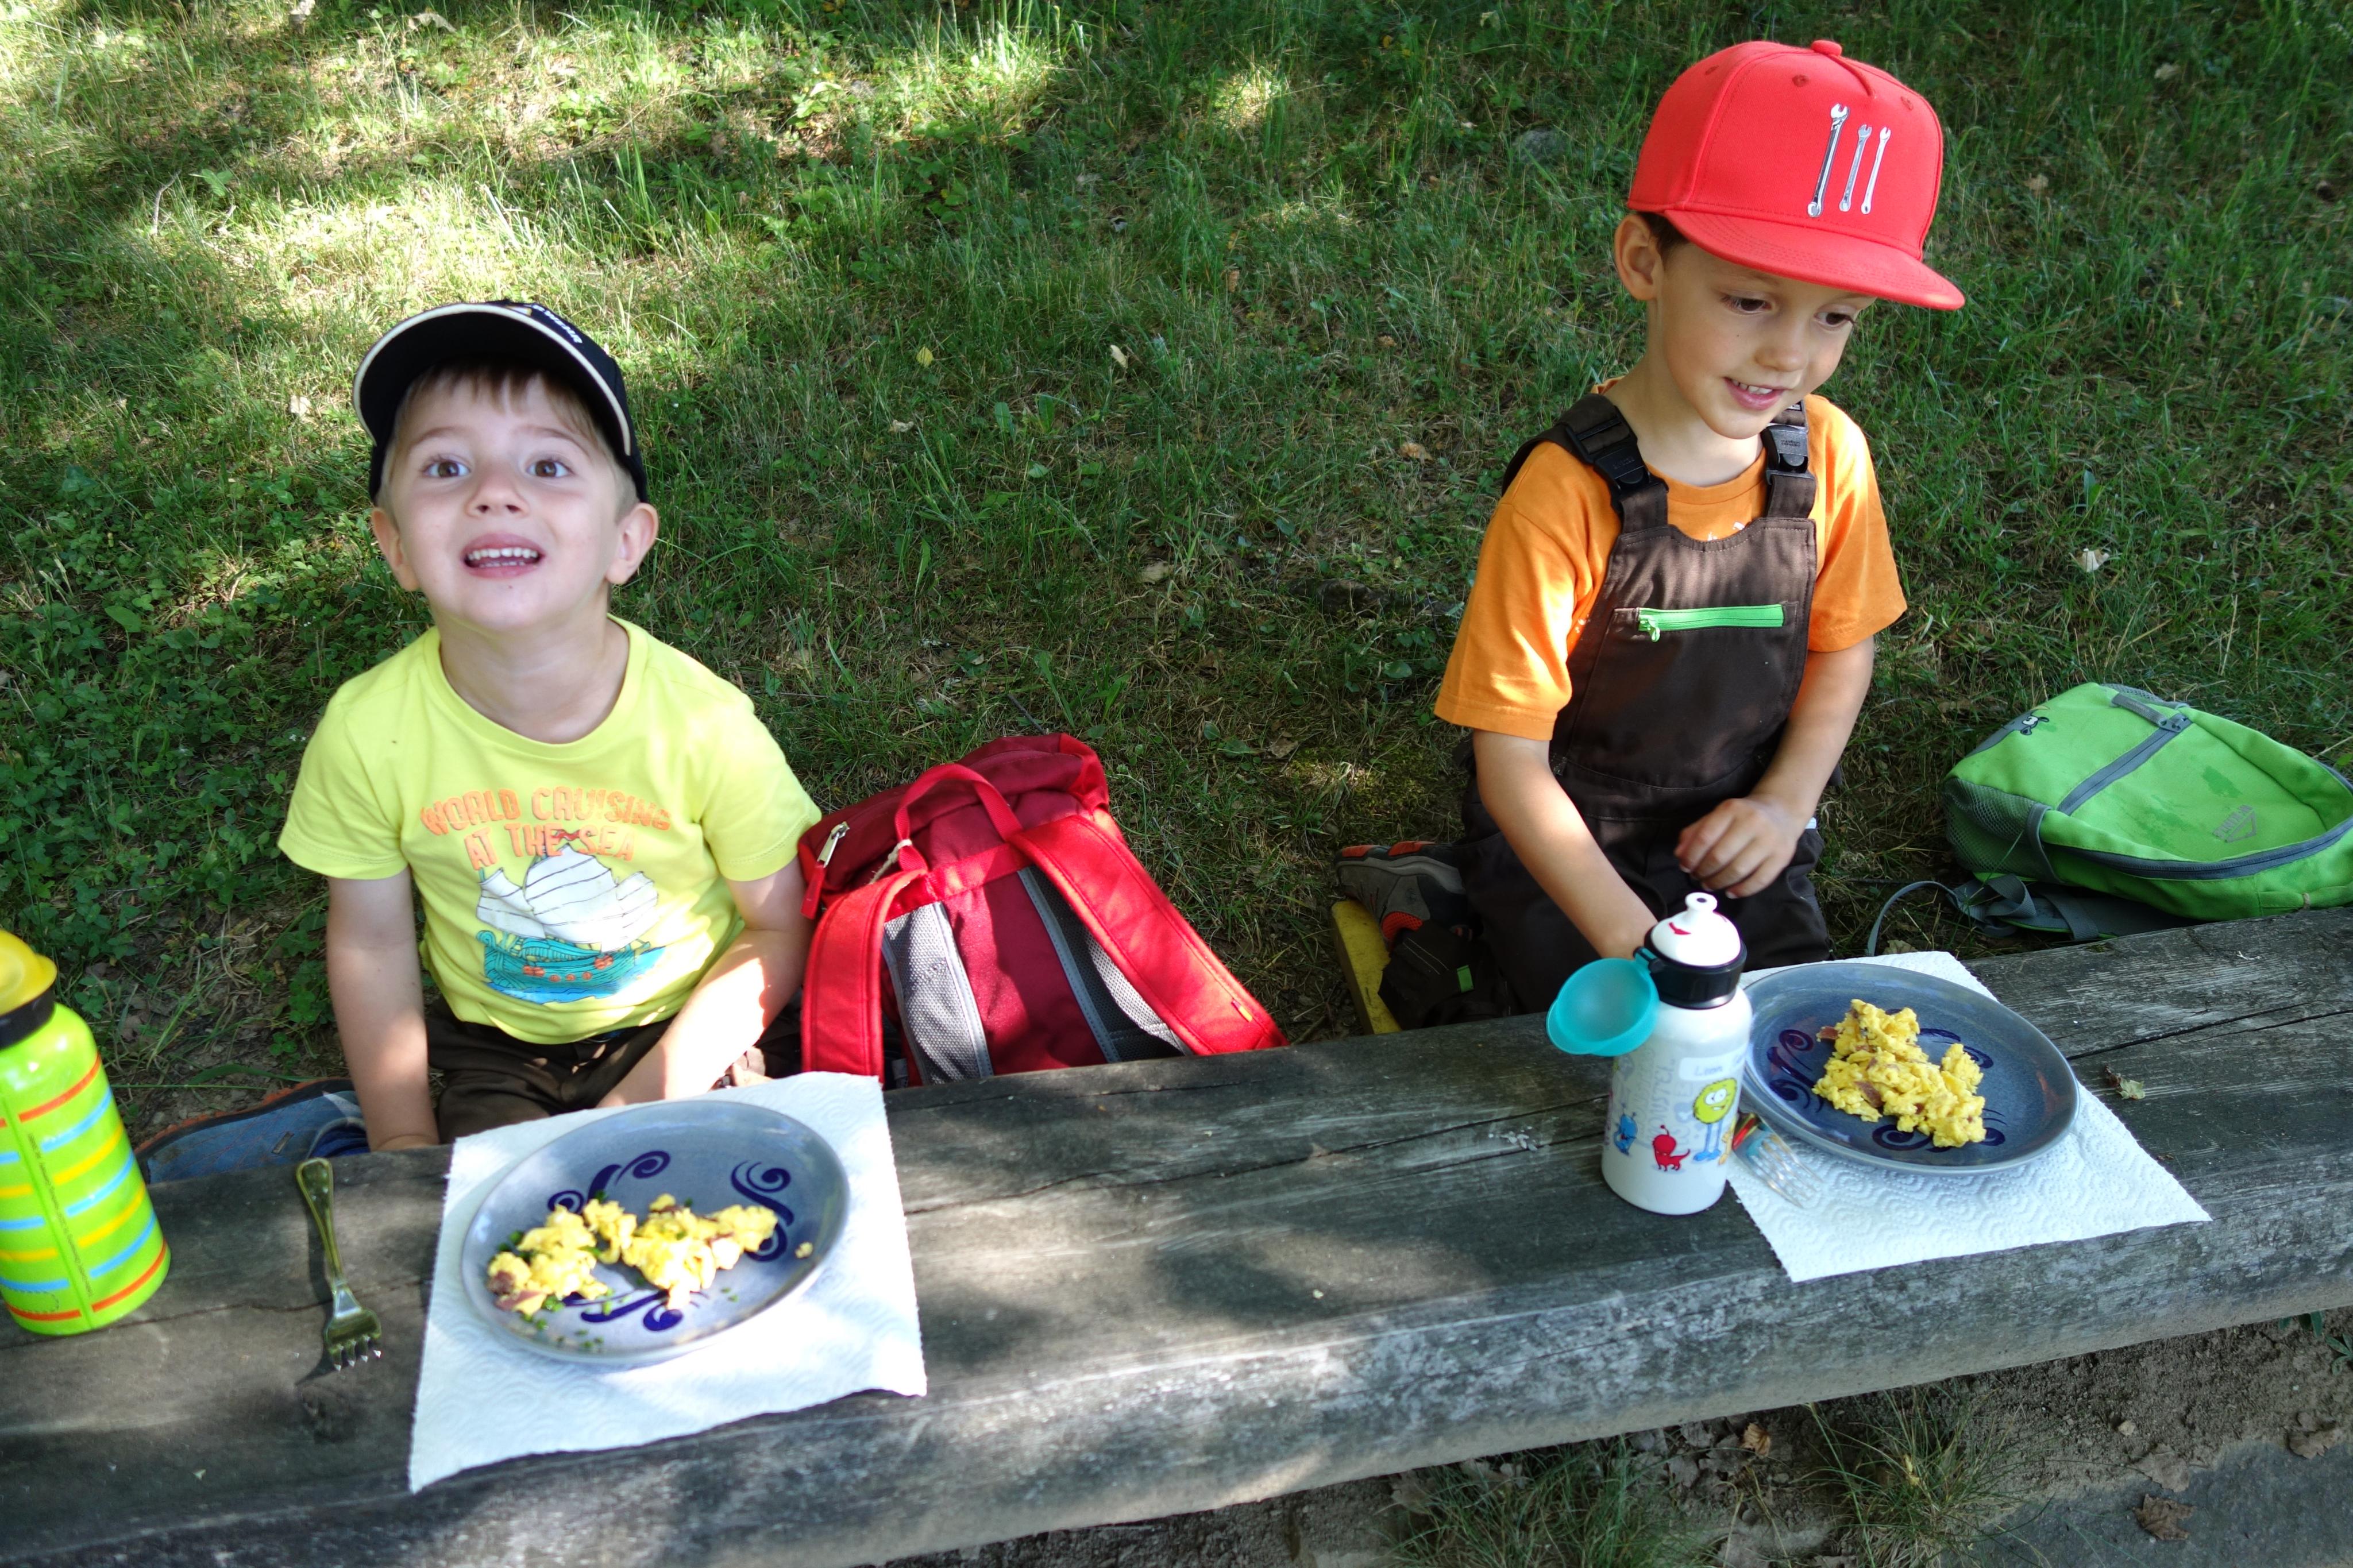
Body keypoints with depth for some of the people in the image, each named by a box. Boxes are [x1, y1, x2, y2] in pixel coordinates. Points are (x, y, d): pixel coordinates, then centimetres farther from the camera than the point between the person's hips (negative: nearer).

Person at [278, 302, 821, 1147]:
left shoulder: (704, 723, -25)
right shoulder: (367, 733, -19)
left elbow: (783, 926, -11)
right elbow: (371, 943, -3)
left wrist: (657, 1092, -18)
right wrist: (404, 1140, -5)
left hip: (688, 1029, -1)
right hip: (496, 1053, 2)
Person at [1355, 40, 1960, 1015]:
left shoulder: (1829, 456, -9)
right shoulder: (1568, 492, -25)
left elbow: (1841, 648, 8)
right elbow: (1511, 763, -20)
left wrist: (1787, 803, -8)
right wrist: (1635, 946, -24)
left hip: (1735, 845, 5)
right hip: (1570, 850, -5)